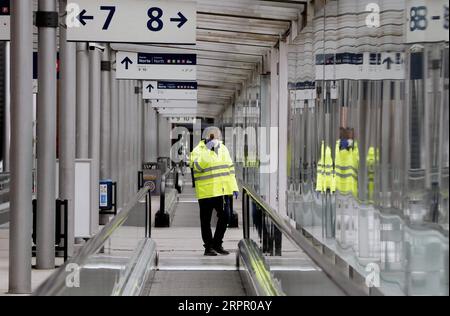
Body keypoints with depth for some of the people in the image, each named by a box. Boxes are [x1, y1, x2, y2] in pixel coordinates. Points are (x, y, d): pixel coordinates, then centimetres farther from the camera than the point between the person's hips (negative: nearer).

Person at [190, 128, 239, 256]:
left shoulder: (223, 149, 12)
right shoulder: (198, 151, -7)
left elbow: (230, 168, 17)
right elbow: (197, 166, -24)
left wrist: (233, 187, 13)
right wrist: (207, 150, -26)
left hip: (222, 191, 5)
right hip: (205, 192, -5)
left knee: (225, 217, 3)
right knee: (206, 221, 3)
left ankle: (217, 243, 18)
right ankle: (208, 247, 12)